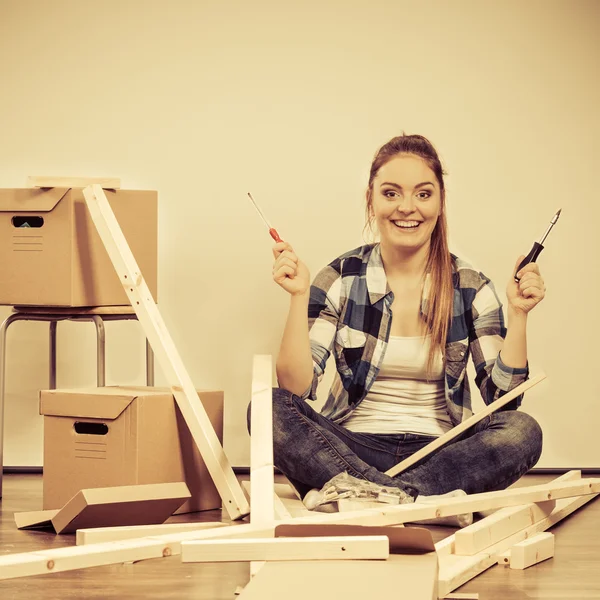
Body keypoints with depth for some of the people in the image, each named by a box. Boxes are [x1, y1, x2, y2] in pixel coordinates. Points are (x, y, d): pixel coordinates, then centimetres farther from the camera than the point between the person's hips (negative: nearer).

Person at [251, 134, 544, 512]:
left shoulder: (471, 289, 2)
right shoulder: (341, 280, 1)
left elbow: (502, 397, -2)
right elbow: (296, 387, -8)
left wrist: (518, 314, -12)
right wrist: (298, 297, -17)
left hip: (438, 452, 0)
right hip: (354, 446, 0)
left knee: (523, 431, -29)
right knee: (268, 409, -27)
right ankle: (421, 498, -37)